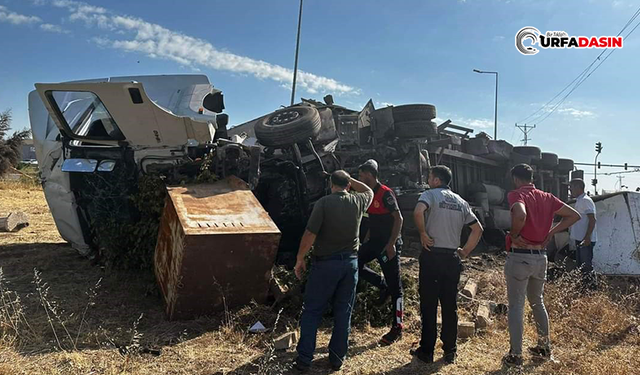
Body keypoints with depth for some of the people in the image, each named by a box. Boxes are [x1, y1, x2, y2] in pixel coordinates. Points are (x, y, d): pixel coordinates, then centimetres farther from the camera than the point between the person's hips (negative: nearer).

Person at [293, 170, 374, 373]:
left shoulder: (324, 202, -12)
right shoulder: (357, 202, 0)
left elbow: (310, 234, -14)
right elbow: (369, 192, 25)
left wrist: (300, 259, -4)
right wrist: (350, 179, 22)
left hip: (326, 263, -3)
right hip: (350, 262, 4)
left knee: (312, 311, 7)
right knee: (343, 313, 13)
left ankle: (304, 360, 9)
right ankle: (337, 358, 20)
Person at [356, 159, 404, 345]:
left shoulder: (385, 193, -16)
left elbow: (398, 219, -19)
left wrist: (391, 244, -22)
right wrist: (367, 241, 17)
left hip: (389, 245, -9)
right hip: (375, 242, 9)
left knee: (395, 286, 0)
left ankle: (397, 328, 10)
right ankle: (383, 286, 13)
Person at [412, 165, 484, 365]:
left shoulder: (430, 194, -4)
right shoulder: (461, 202, 13)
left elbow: (418, 212, -26)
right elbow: (478, 229, 15)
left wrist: (423, 233, -12)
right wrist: (466, 251, 17)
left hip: (432, 256, -5)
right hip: (452, 257, 5)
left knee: (428, 305, 3)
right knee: (450, 306, 11)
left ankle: (427, 351, 11)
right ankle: (450, 352, 19)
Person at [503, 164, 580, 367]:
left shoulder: (516, 195, -12)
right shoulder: (547, 197, 8)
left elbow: (520, 215, -33)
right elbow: (574, 215, 12)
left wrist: (513, 234, -17)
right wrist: (551, 232, 8)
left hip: (519, 256, -6)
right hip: (541, 257, 7)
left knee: (516, 306, 2)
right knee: (537, 302, 22)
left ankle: (515, 355, 8)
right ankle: (544, 346, 34)